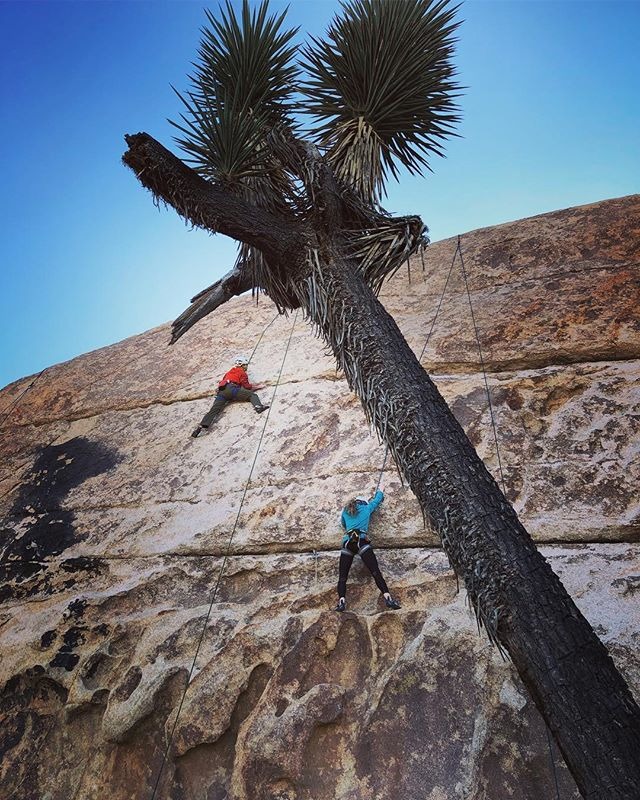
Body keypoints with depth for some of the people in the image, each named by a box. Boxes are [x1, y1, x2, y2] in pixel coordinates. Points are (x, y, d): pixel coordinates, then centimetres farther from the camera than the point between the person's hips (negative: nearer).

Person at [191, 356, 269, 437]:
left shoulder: (229, 372, 37)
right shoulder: (242, 372, 17)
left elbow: (222, 382, 35)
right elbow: (246, 386, 10)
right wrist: (257, 387, 19)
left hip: (221, 391, 6)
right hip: (231, 389, -6)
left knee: (214, 410, -5)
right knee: (252, 395, -6)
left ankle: (202, 426, -21)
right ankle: (258, 407, -36)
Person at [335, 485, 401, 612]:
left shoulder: (345, 511, 25)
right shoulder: (366, 508, 20)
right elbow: (378, 498, 36)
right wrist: (379, 491, 55)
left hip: (347, 543, 2)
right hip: (362, 542, -2)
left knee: (342, 577, 1)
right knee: (376, 572, -9)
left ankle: (341, 601, -19)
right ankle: (387, 598, -23)